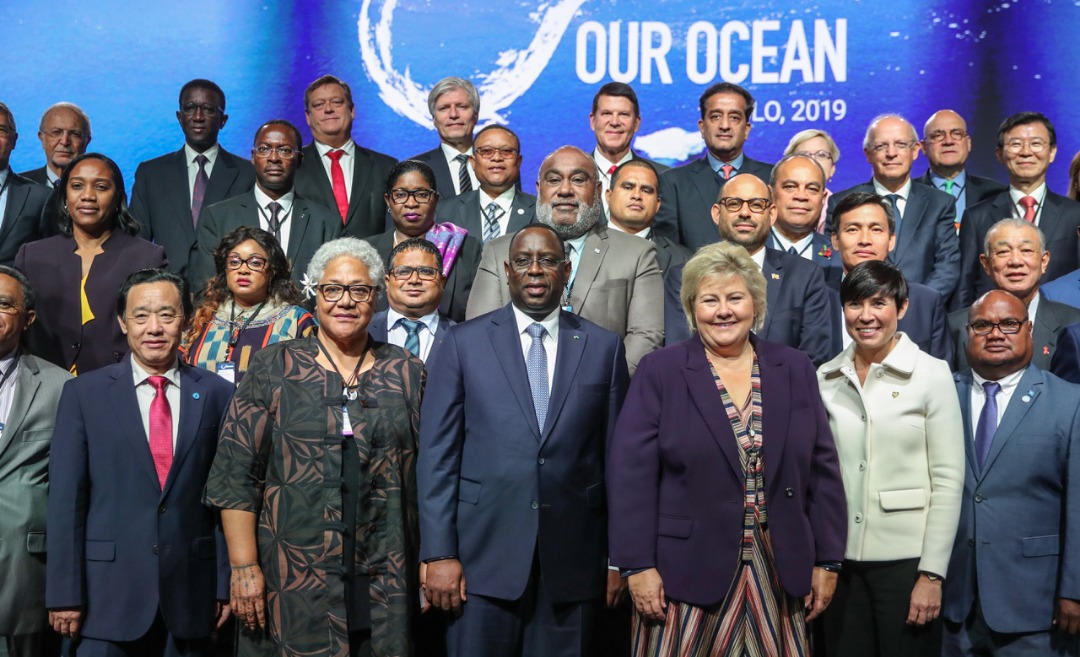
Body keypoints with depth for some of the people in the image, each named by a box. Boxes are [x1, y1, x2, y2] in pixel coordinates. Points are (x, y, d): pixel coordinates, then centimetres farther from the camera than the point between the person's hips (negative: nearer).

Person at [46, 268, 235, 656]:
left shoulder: (217, 395, 3)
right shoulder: (83, 393, 0)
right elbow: (65, 498, -2)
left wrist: (226, 583, 2)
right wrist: (65, 594, -5)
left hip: (190, 596, 1)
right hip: (107, 594, -1)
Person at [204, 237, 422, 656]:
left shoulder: (407, 374, 6)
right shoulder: (274, 367, 2)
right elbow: (236, 473, -2)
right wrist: (244, 567, -7)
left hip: (385, 585, 2)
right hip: (293, 581, -1)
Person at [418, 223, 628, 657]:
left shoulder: (603, 347, 6)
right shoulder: (464, 342, 3)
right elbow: (437, 454, -1)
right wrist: (439, 554, -6)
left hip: (571, 559, 1)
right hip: (484, 553, -1)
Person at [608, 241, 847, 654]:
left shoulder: (795, 370, 7)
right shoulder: (659, 372, -2)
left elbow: (822, 470, 8)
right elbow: (632, 473, -6)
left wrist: (826, 561, 5)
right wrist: (638, 566, -11)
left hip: (779, 573, 3)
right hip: (687, 571, -2)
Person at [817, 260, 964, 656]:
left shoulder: (931, 374, -5)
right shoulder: (826, 378, 5)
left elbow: (948, 481, -7)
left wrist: (932, 573, -11)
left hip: (906, 560, -3)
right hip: (841, 558, 3)